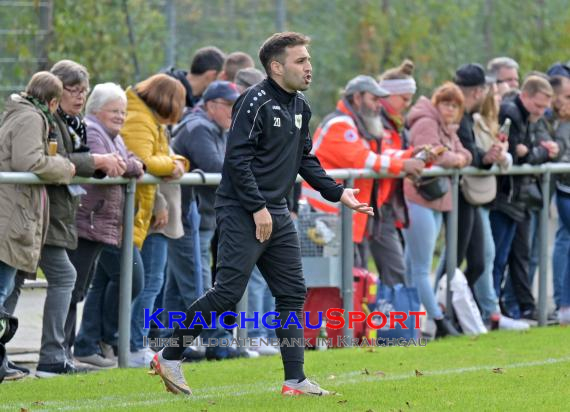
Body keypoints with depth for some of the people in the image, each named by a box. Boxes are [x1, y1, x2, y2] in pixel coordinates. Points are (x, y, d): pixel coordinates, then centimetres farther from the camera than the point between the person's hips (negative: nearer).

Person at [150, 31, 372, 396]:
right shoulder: (256, 102, -14)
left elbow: (304, 160, 22)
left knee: (293, 294, 6)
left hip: (278, 215, 9)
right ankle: (169, 357, 3)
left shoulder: (300, 107, 13)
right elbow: (238, 158, -18)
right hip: (243, 215, -9)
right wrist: (258, 208, -20)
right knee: (229, 292, -11)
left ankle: (295, 380, 9)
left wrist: (338, 193, 13)